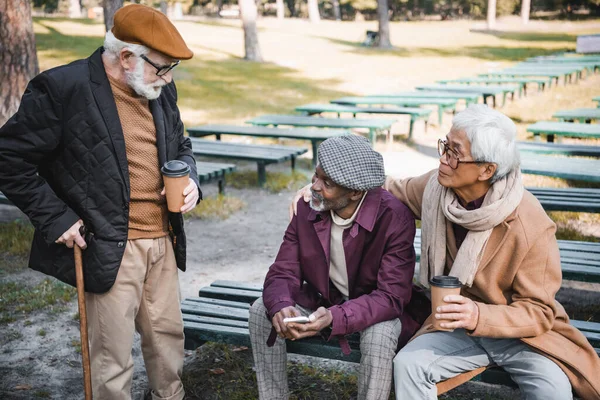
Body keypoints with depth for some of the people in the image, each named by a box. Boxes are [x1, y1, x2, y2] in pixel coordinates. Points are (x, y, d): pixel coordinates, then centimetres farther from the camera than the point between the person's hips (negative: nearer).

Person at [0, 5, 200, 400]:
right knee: (113, 356, 6)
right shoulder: (62, 88, -14)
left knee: (169, 335, 18)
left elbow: (180, 145, 22)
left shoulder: (160, 91, 6)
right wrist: (55, 218, -12)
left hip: (163, 242, 6)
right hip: (110, 248, -6)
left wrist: (190, 180, 1)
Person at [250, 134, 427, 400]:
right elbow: (283, 272, -10)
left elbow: (391, 297, -27)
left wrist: (336, 317, -44)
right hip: (320, 301, 4)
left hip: (374, 309, -4)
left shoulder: (395, 218, -26)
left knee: (380, 335, -35)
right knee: (261, 311, -15)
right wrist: (280, 306, -35)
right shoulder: (308, 207, -12)